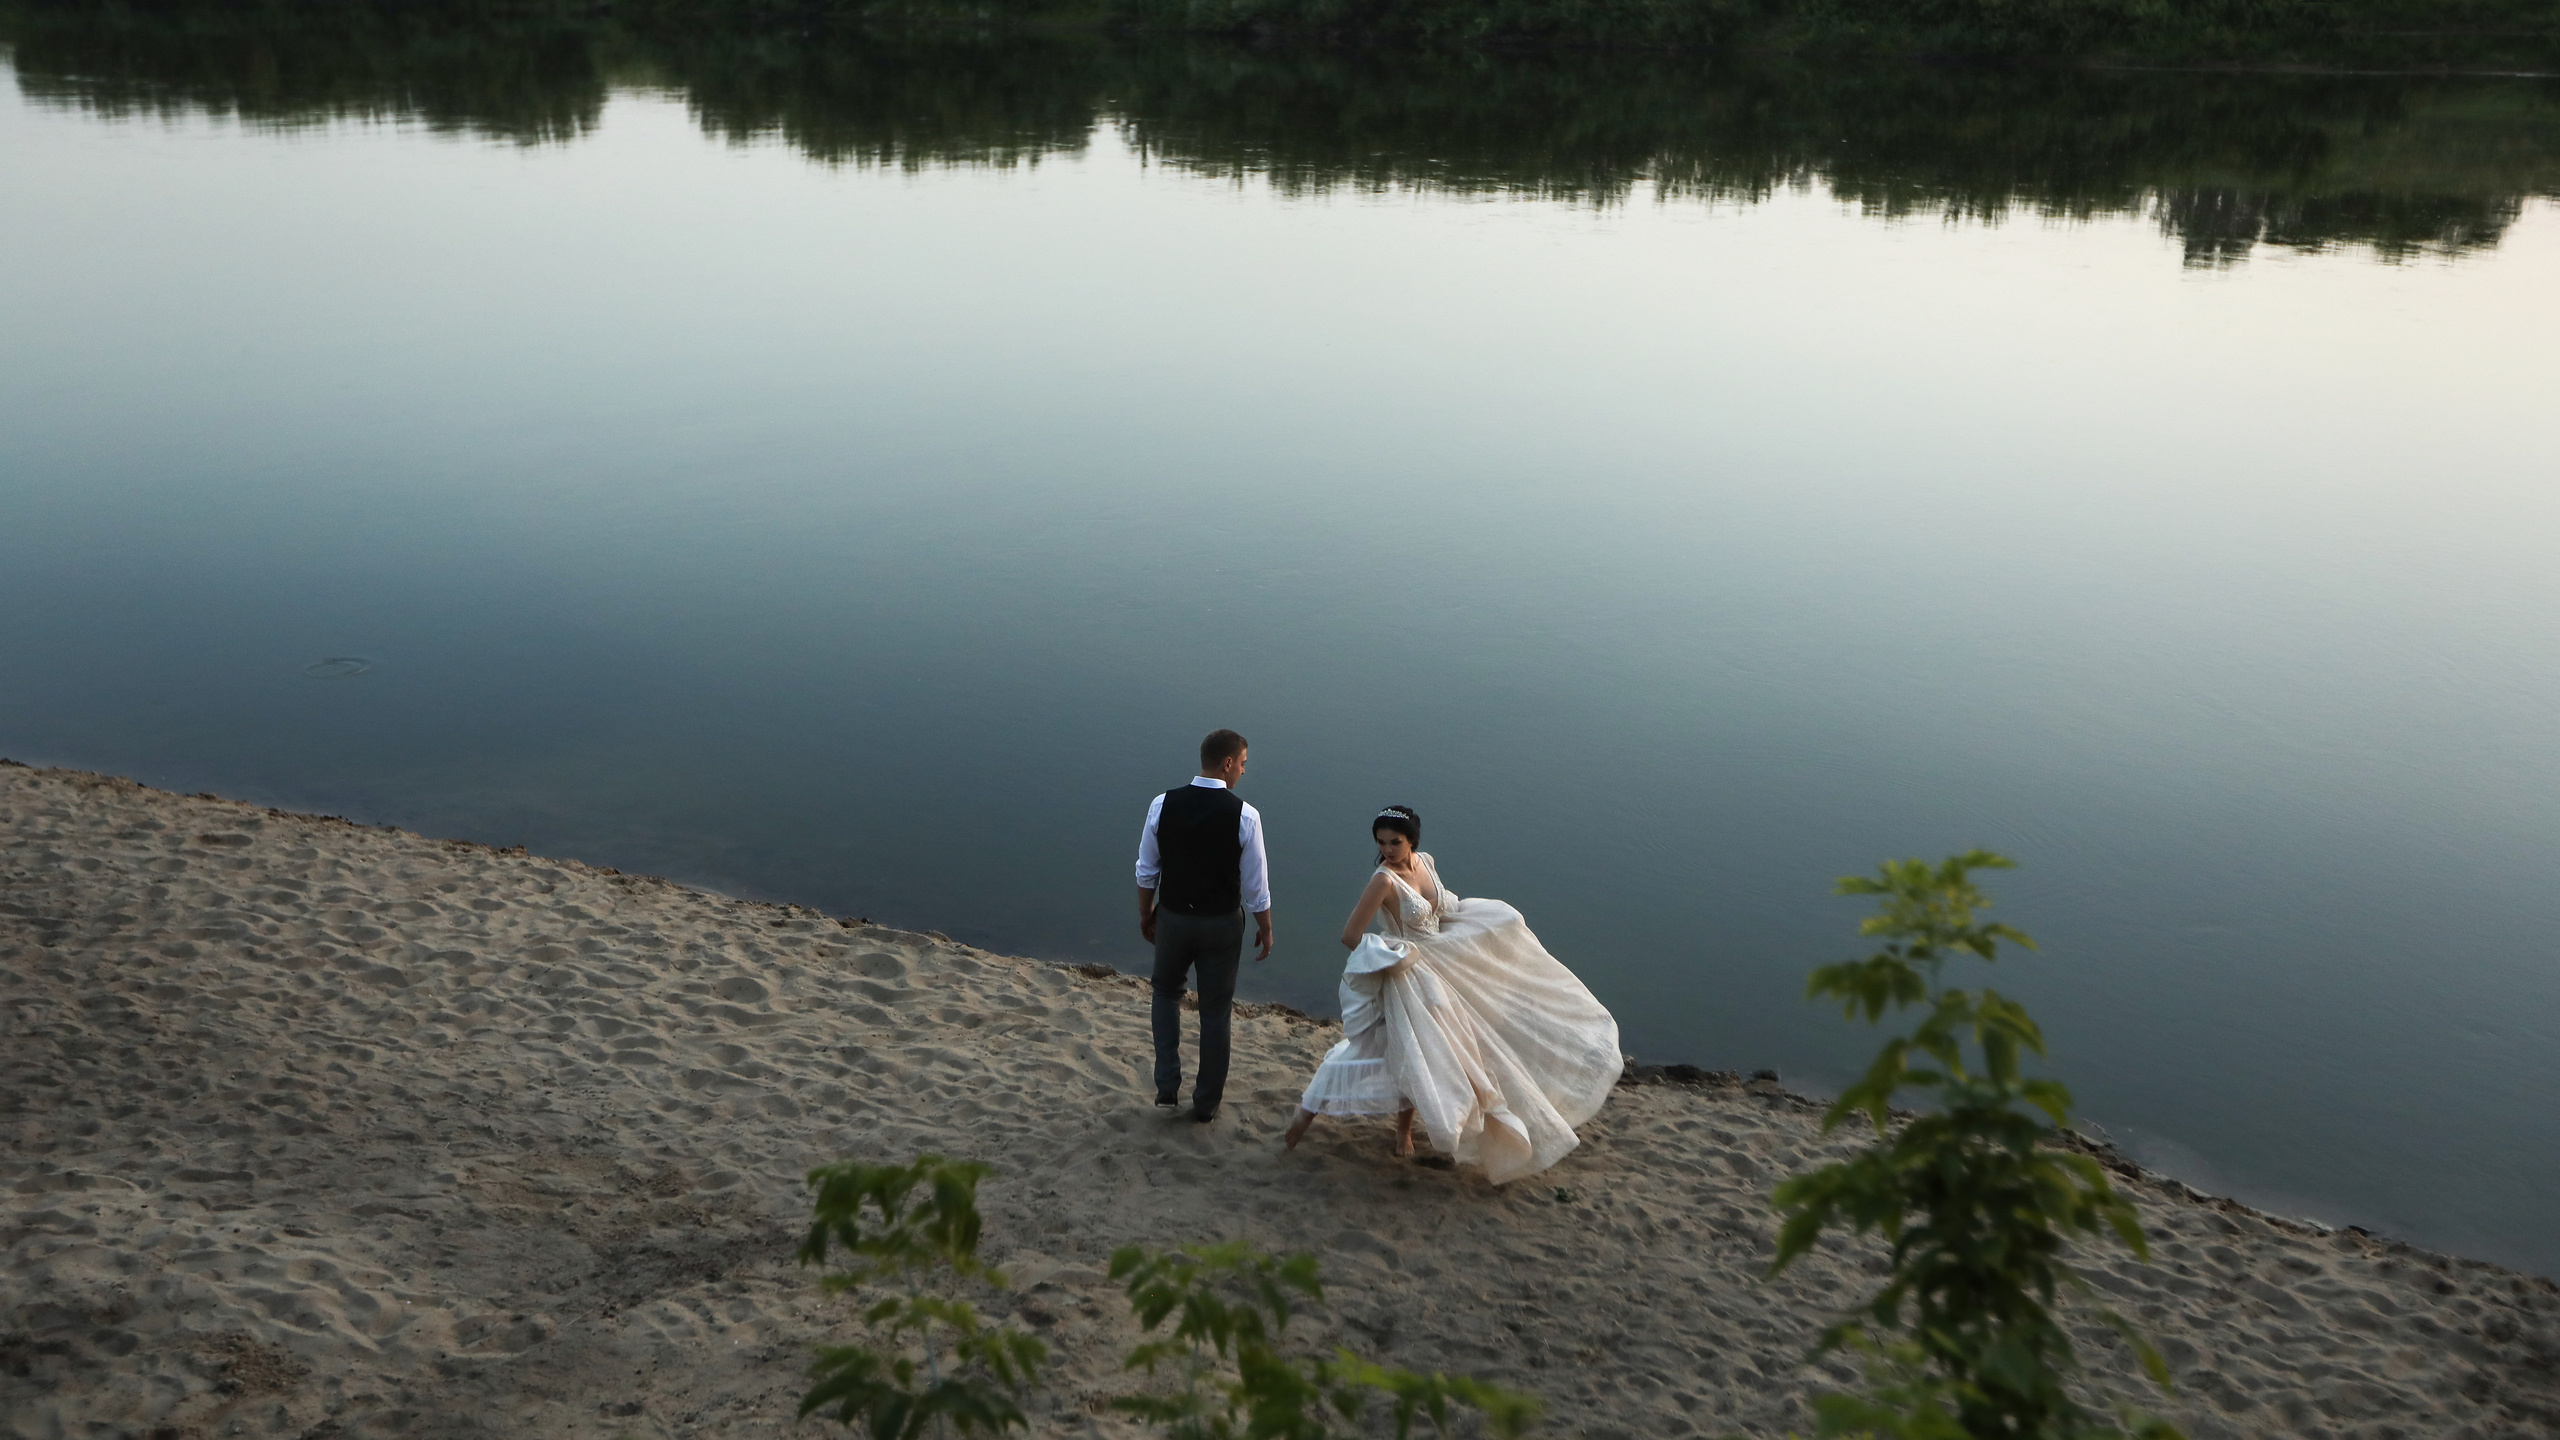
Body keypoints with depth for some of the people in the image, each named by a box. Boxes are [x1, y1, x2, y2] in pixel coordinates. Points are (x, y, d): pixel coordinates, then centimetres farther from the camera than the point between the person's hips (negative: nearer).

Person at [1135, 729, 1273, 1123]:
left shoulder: (1163, 805, -10)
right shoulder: (1244, 815, -17)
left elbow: (1147, 870, 0)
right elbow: (1255, 886, -11)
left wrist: (1145, 913, 16)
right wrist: (1265, 929, 4)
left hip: (1172, 917, 2)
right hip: (1221, 924, -2)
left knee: (1166, 991, 27)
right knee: (1216, 1009, 15)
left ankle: (1167, 1085, 22)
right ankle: (1207, 1102, 26)